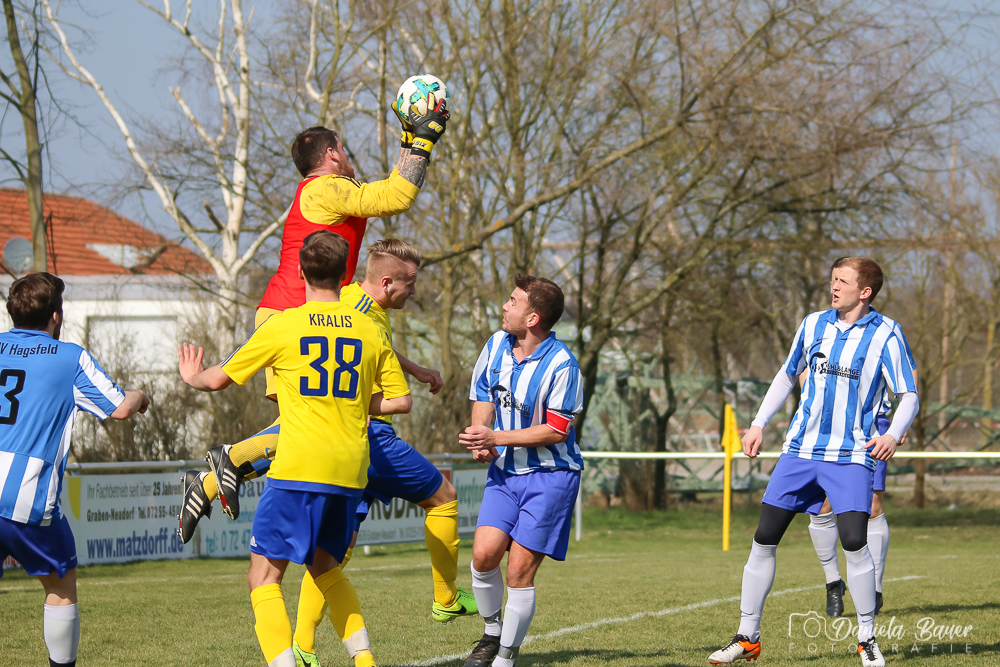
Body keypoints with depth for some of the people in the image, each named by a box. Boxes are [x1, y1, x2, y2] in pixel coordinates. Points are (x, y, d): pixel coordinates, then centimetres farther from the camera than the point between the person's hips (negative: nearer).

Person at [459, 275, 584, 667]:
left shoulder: (561, 365, -18)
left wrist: (497, 438, -18)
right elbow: (483, 400, 15)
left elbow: (557, 429, -15)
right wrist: (480, 443, -4)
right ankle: (492, 632, 15)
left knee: (519, 572, -8)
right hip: (505, 472, 5)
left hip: (550, 474, -5)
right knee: (484, 554, -10)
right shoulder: (497, 345, 2)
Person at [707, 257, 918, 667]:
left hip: (850, 455, -4)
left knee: (853, 542, -18)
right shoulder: (814, 325, 7)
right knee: (764, 540, 1)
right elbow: (788, 375, 21)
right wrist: (759, 424, 14)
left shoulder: (883, 336, -6)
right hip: (800, 449, 4)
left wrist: (892, 435, -24)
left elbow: (909, 396, -6)